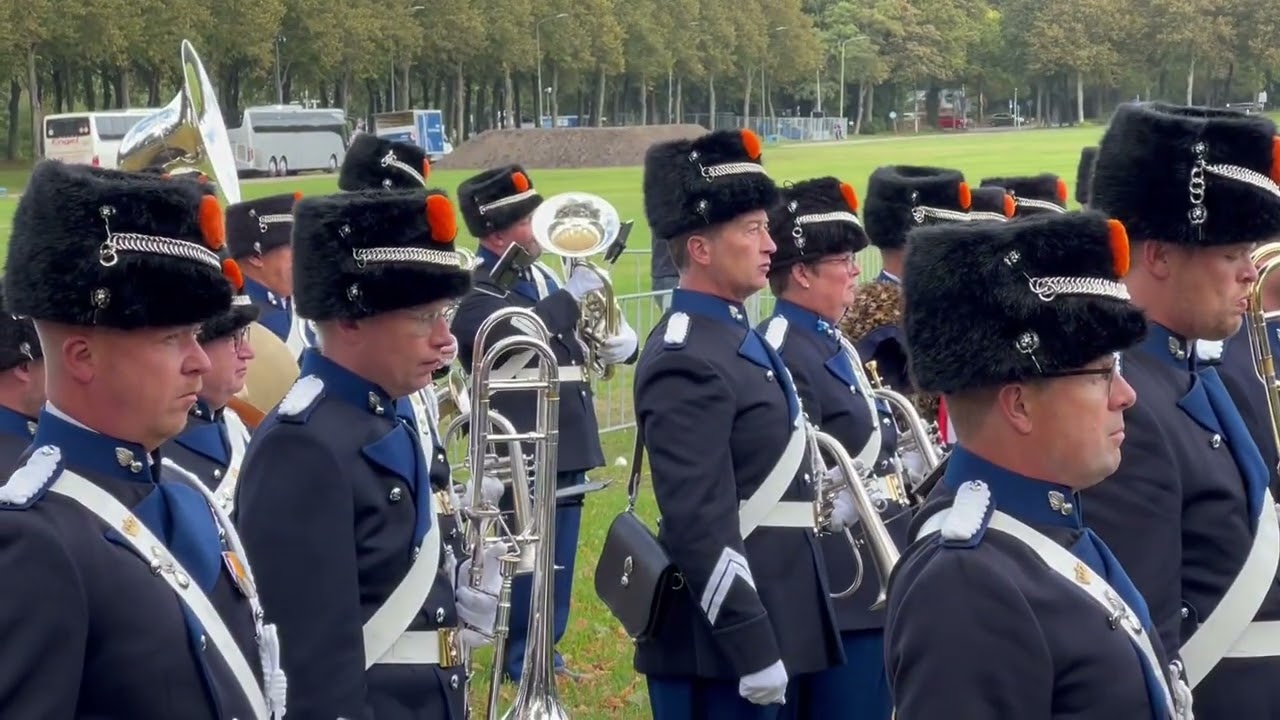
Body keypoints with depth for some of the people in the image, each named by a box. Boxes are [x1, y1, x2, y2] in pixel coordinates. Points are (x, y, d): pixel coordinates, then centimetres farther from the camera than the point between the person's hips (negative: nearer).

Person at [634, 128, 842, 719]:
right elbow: (700, 528, -23)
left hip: (770, 623, 10)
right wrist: (753, 650, -23)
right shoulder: (687, 362, -18)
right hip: (722, 645, -10)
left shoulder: (736, 337, 13)